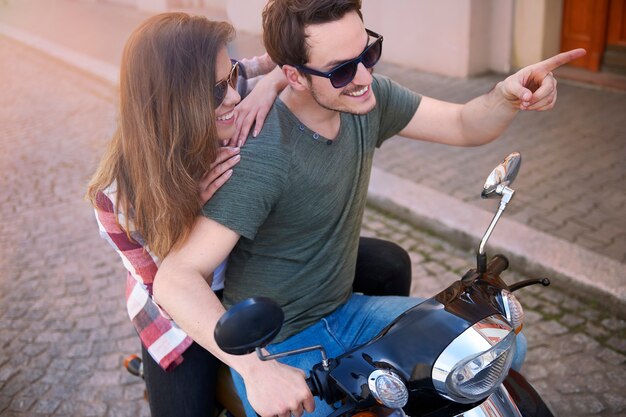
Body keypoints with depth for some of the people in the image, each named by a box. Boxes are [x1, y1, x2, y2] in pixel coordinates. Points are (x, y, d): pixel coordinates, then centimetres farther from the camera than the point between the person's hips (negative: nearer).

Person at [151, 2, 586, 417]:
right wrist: (255, 369, -44)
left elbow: (464, 126, 0)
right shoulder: (262, 156, -29)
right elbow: (176, 277, -32)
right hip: (280, 348, -6)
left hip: (346, 312, 6)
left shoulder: (367, 98, -7)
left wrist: (507, 95, -23)